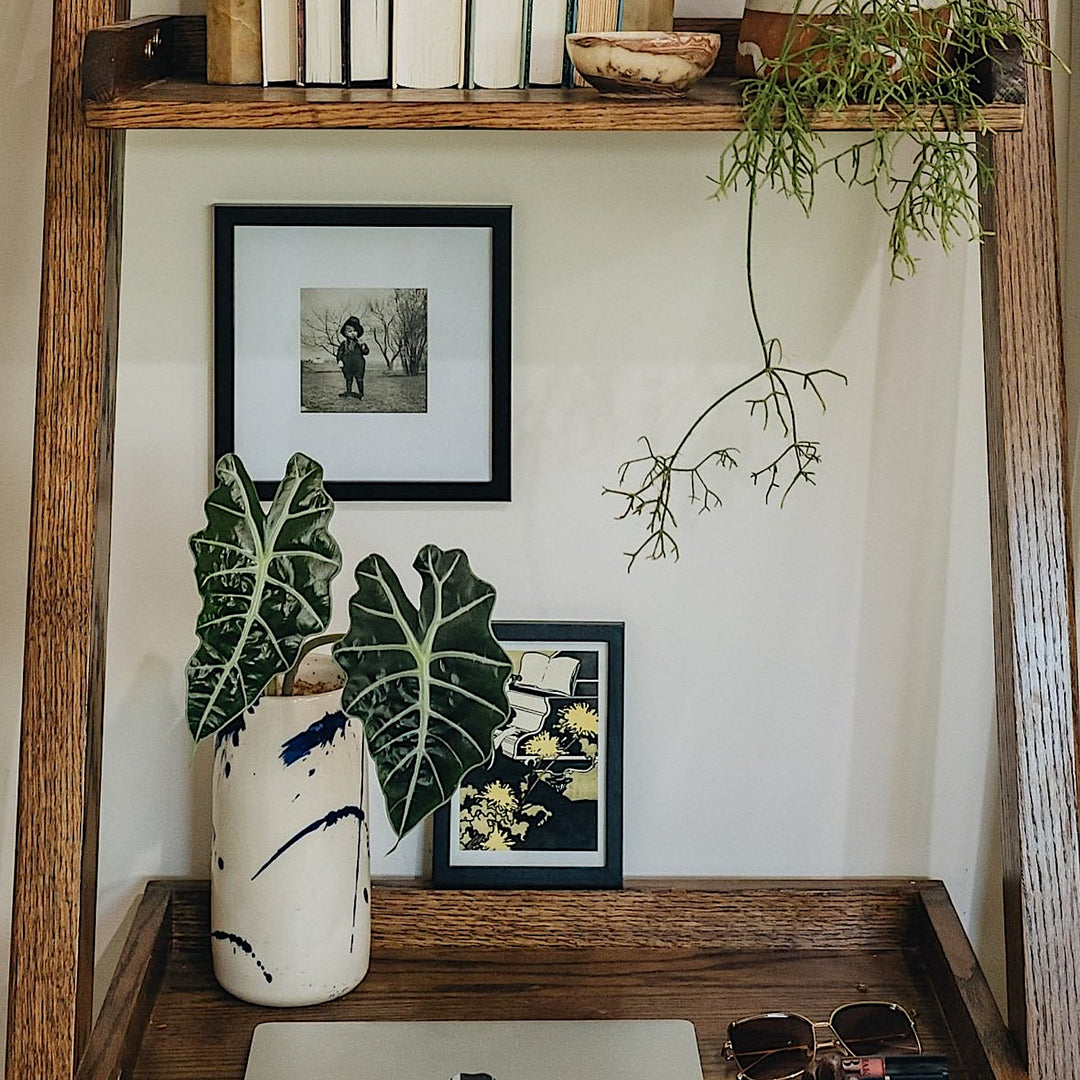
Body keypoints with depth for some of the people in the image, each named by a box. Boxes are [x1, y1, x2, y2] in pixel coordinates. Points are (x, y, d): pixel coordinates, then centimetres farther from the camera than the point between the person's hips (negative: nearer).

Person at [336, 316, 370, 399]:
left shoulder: (359, 343, 1)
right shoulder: (344, 344, 3)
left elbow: (366, 352, -4)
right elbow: (340, 353, 5)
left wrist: (363, 347, -22)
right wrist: (339, 361, -6)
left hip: (358, 365, -1)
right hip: (348, 366, 1)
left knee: (359, 379, 2)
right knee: (348, 379, 9)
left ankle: (361, 394, 10)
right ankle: (348, 392, 18)